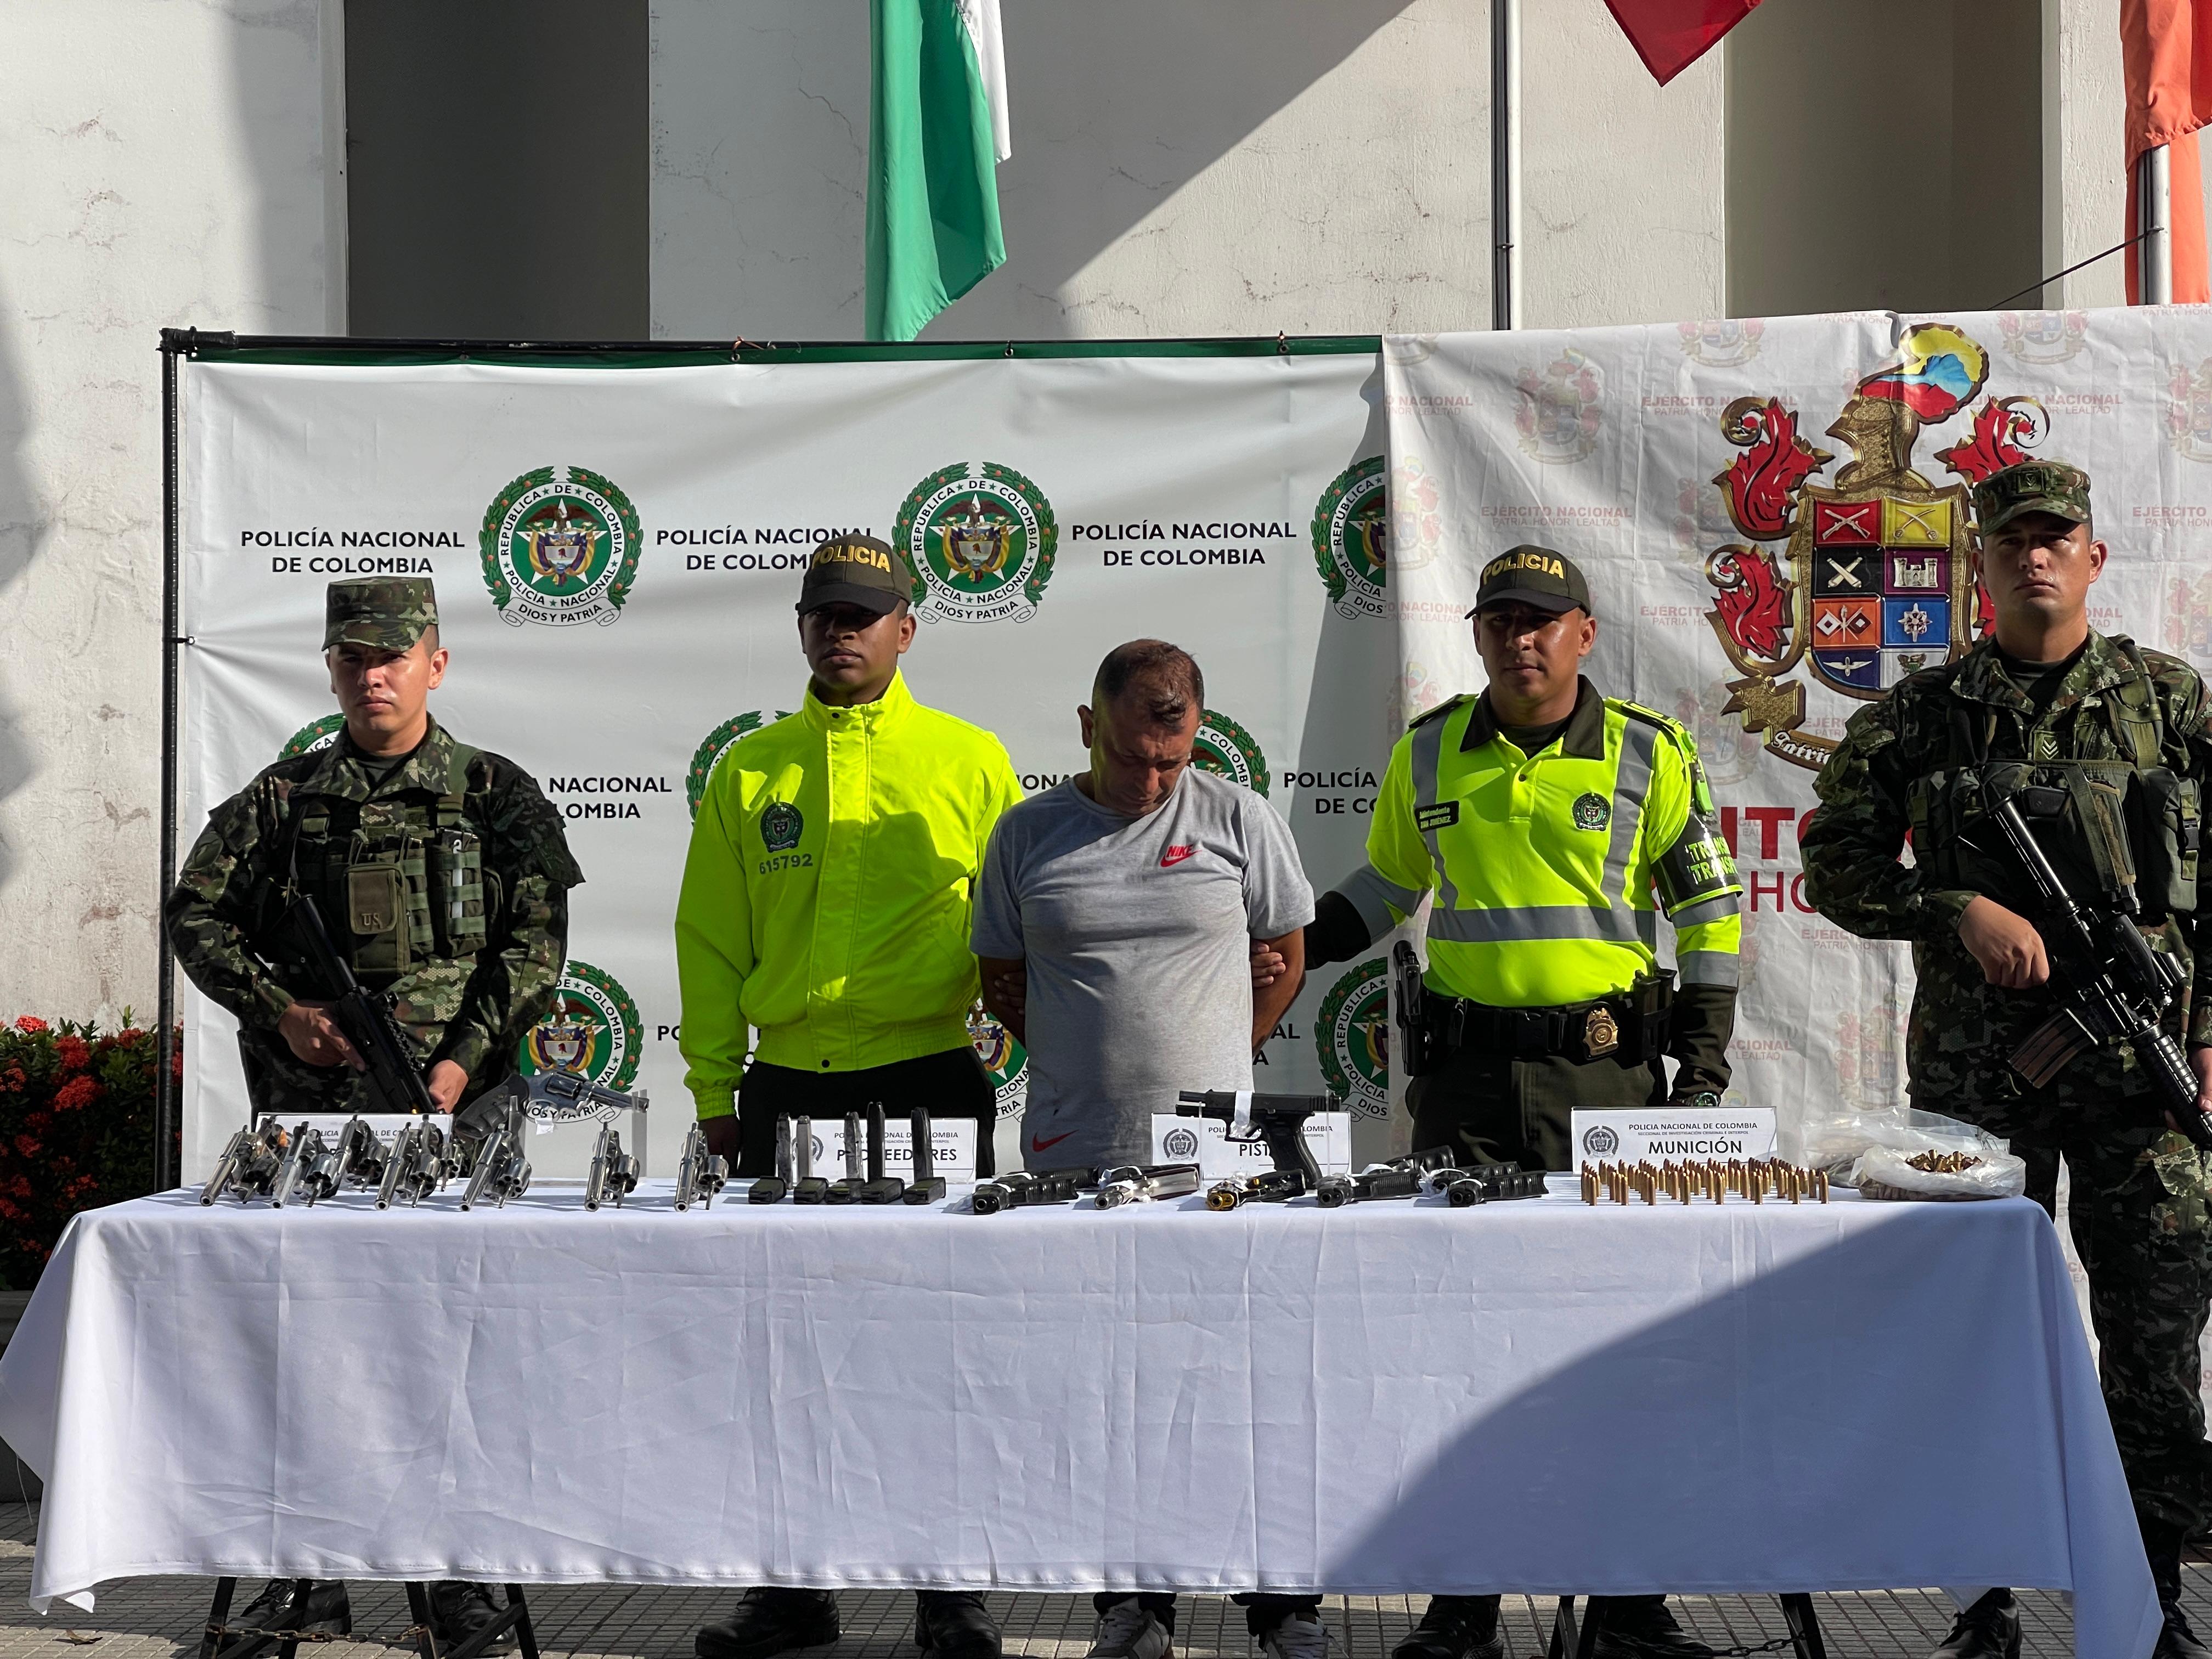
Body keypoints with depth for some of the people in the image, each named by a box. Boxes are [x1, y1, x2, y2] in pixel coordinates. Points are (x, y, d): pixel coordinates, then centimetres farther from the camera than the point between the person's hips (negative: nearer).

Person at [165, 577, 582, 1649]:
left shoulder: (497, 795, 6)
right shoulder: (283, 798, 11)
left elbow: (536, 940, 0)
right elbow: (197, 913, 10)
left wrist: (464, 1058, -11)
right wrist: (279, 1007, -5)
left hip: (455, 1099, -2)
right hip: (309, 1104, 2)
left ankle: (459, 1570, 9)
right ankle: (310, 1572, 12)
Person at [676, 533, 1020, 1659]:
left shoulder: (970, 761, 3)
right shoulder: (750, 770, 8)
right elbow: (712, 940, 8)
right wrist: (715, 1091, 4)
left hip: (929, 1081, -2)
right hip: (786, 1089, 2)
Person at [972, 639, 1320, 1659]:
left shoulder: (1237, 820, 3)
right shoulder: (1029, 835, 5)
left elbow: (1285, 955, 11)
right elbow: (1003, 979, 13)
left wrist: (1214, 1070, 4)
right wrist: (1097, 1069, 5)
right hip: (1074, 1155, 2)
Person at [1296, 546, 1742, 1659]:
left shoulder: (1649, 753, 1)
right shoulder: (1428, 754, 7)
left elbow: (1710, 906, 5)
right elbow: (1388, 881, 22)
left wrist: (1703, 1066, -1)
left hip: (1609, 1067, -2)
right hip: (1468, 1074, 2)